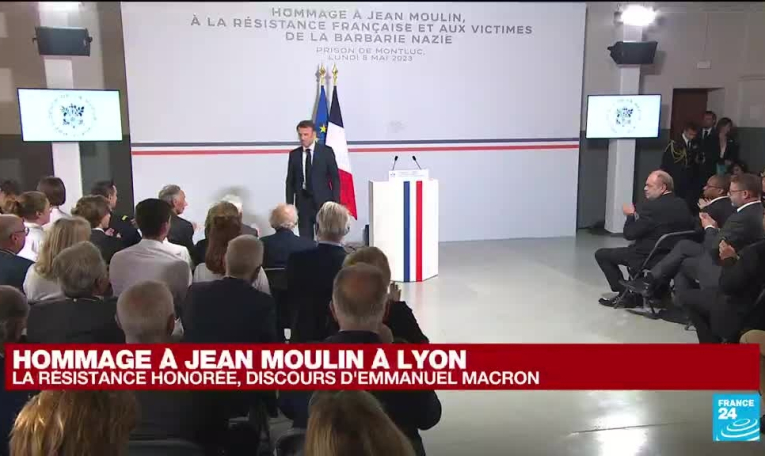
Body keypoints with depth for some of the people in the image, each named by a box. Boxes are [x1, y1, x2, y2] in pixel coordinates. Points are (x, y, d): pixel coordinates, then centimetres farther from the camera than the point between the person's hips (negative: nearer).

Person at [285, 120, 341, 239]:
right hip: (303, 202, 2)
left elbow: (335, 178, 1)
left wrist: (336, 201, -5)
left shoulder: (326, 152, 0)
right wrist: (289, 204, 3)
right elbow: (290, 181, 8)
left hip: (322, 201, -2)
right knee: (305, 239, 2)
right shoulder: (294, 154, 7)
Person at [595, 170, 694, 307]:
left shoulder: (651, 206, -22)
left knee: (601, 254, 6)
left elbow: (629, 234, -18)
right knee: (635, 248, 37)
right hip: (672, 256, 8)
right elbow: (690, 228, 19)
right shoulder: (682, 205, 1)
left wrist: (631, 215, 2)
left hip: (648, 258, -8)